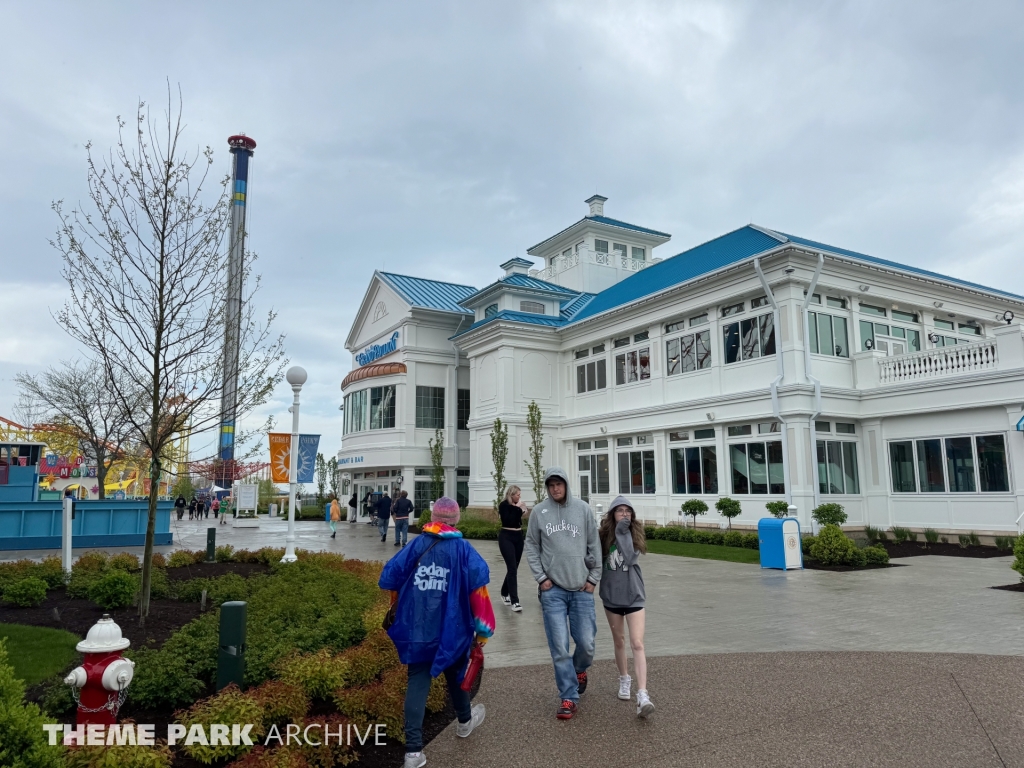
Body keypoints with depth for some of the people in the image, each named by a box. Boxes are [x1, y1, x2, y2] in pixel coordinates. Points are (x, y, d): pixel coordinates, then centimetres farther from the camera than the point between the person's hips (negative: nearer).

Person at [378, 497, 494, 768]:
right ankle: (465, 721, 46)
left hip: (416, 629, 1)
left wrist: (400, 608, 20)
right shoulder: (462, 548, -8)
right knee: (455, 674, 22)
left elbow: (389, 577, 0)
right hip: (452, 628, -1)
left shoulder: (416, 545, -3)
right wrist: (482, 627, -9)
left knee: (417, 683, 9)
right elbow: (478, 584, -17)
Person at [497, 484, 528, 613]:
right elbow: (508, 520, -22)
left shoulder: (516, 505, 7)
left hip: (518, 537, 7)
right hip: (506, 538, -7)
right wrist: (517, 509, -18)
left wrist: (522, 511, 2)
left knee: (514, 568, 13)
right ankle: (514, 601, -15)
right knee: (512, 569, -14)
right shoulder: (504, 505, -10)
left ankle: (504, 593, 33)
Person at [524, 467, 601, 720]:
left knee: (586, 643, 5)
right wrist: (541, 577, -2)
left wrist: (593, 578, 2)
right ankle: (569, 697, 12)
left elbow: (595, 545, 6)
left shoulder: (583, 509, 1)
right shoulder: (539, 512, -1)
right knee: (559, 647, -1)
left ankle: (579, 670, 38)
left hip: (581, 589, 1)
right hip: (552, 590, -1)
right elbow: (531, 547, 5)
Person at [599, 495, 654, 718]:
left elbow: (630, 559, -23)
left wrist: (623, 533, -24)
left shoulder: (635, 535, -7)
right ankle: (624, 680, 38)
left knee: (637, 644, -10)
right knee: (619, 641, 17)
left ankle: (642, 695, -14)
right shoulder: (603, 535, -6)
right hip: (611, 596, 1)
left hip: (634, 596, -1)